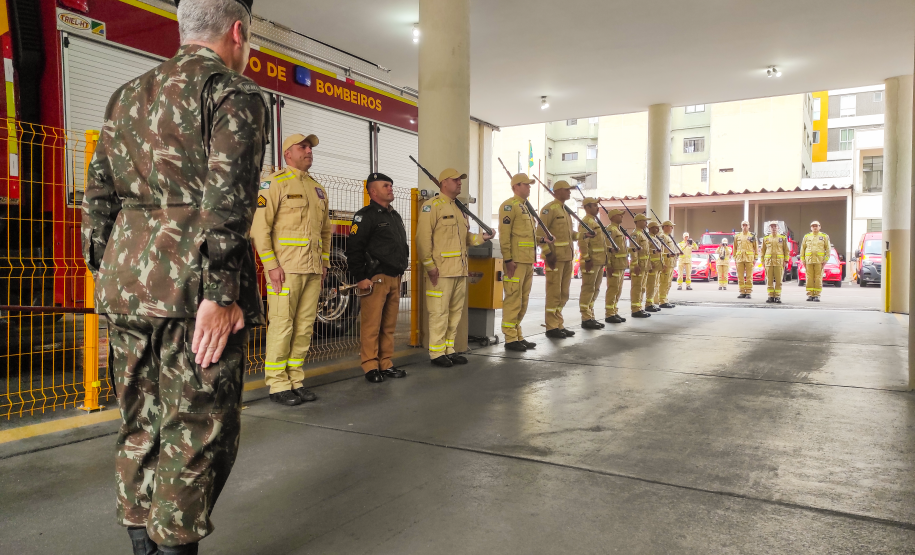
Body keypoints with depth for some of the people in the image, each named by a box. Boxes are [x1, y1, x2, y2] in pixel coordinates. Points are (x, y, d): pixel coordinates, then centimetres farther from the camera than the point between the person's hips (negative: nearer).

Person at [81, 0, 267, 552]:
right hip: (194, 286, -7)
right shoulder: (236, 93, -4)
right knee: (199, 430, 2)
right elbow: (227, 198, -16)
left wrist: (107, 274, 21)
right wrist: (221, 294, -18)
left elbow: (99, 194, 18)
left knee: (140, 425, 16)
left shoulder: (126, 95, 20)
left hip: (126, 283, 8)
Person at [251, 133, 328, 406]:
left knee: (305, 326, 8)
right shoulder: (275, 183, -2)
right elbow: (260, 227, -9)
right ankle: (278, 385, 4)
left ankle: (296, 381, 17)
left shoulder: (318, 189, 18)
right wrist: (271, 265, -15)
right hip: (286, 268, -7)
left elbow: (326, 231, 25)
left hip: (313, 270, 7)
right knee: (281, 325, -5)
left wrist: (324, 263, 15)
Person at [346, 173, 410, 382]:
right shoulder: (366, 215, -5)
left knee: (389, 325, 10)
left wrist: (401, 269, 19)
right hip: (376, 279, -8)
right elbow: (354, 248, -12)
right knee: (372, 325, -5)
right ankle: (371, 367, 2)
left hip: (395, 279, 8)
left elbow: (403, 246, 27)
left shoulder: (395, 216, 21)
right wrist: (360, 277, -14)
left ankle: (386, 364, 17)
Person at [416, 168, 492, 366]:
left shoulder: (459, 208, 20)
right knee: (439, 312, -5)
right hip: (441, 270, -8)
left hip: (460, 270, 9)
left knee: (456, 312, 12)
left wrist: (481, 238, 9)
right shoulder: (432, 206, -6)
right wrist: (429, 265, -18)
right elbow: (423, 237, -14)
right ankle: (437, 353, 4)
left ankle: (449, 350, 21)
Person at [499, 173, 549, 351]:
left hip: (528, 261, 9)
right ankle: (510, 339, -1)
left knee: (523, 300, 12)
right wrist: (508, 259, -20)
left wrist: (541, 240, 9)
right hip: (516, 261, -9)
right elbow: (504, 234, -15)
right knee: (513, 299, -7)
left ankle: (518, 335, 20)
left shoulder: (526, 207, 20)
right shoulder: (509, 206, -8)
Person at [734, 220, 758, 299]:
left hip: (749, 259, -2)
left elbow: (756, 248, 5)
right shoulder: (737, 236, 11)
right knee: (740, 277, 2)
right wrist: (735, 258, 7)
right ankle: (742, 292, 7)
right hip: (739, 259, 2)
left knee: (749, 277, -1)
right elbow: (735, 248, 13)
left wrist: (755, 259, -1)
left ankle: (748, 293, 3)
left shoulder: (752, 236, 5)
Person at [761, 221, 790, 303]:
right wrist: (762, 261, 7)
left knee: (778, 280, -2)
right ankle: (771, 296, 6)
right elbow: (763, 250, 14)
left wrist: (785, 261, -1)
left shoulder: (783, 238, 8)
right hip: (768, 262, 2)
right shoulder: (766, 238, 12)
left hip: (779, 262, -2)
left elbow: (786, 250, 7)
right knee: (769, 280, 1)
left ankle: (778, 297, 2)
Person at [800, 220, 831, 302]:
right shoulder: (807, 236, 12)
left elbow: (828, 249, 5)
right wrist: (803, 260, 5)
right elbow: (802, 248, 12)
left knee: (818, 278, -3)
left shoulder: (824, 236, 8)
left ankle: (817, 295, 0)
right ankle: (810, 295, 5)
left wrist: (826, 260, -4)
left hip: (819, 261, -2)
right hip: (809, 261, 2)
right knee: (809, 278, 0)